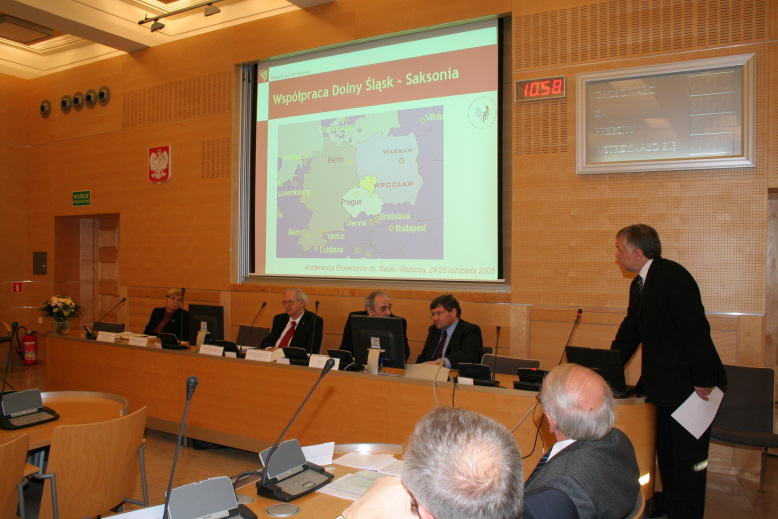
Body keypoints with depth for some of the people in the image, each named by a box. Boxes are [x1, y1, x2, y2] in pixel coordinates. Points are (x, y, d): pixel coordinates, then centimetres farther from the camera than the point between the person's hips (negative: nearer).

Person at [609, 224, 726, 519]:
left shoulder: (673, 276, -18)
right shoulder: (639, 285, 11)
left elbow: (695, 329, -23)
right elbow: (629, 333, 15)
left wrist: (704, 381, -23)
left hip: (690, 383, -9)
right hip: (665, 383, 10)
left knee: (688, 454, 2)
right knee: (666, 448, 19)